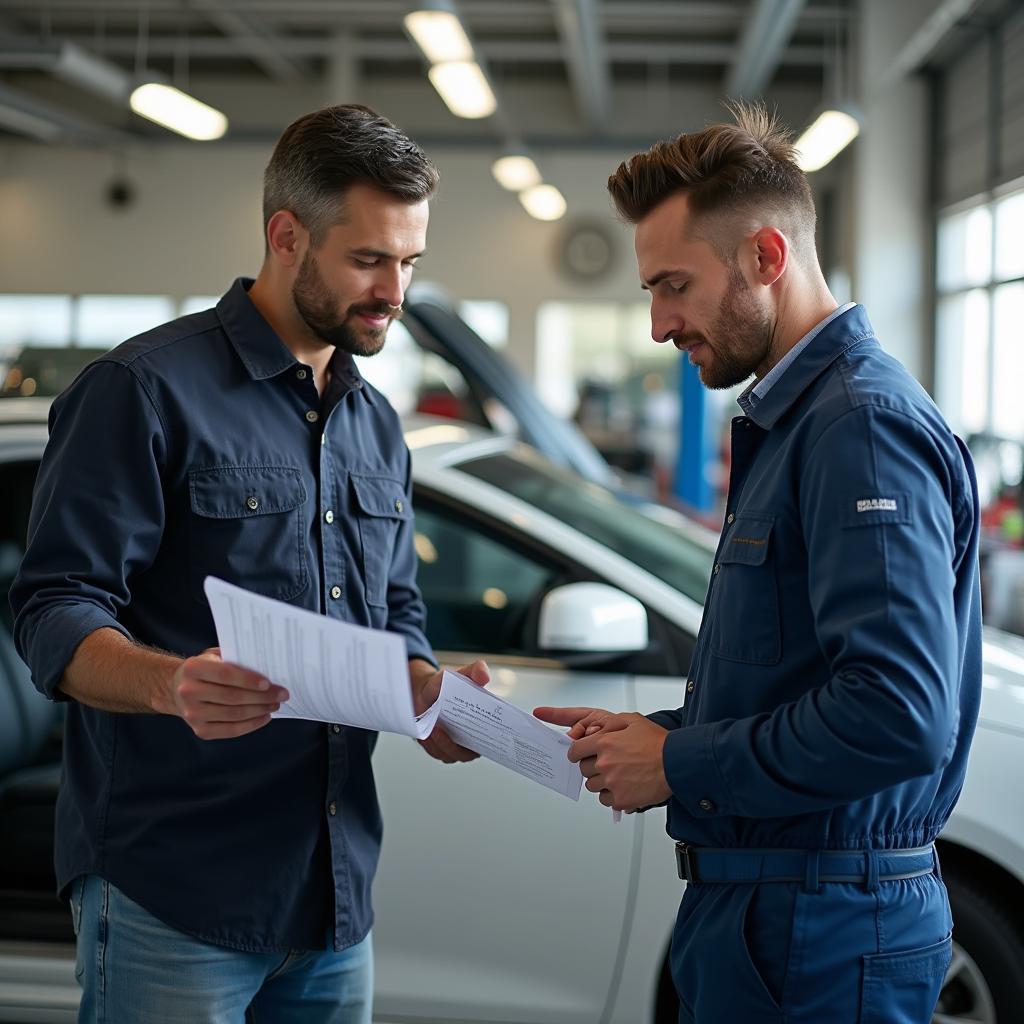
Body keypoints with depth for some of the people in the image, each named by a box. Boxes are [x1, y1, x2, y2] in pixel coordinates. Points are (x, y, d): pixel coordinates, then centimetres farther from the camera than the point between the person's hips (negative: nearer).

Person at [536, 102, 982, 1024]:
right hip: (757, 904, 9)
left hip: (822, 940, -9)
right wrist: (653, 737, 6)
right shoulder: (789, 420, 14)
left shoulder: (865, 427, -19)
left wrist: (681, 764, -17)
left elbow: (901, 713, -29)